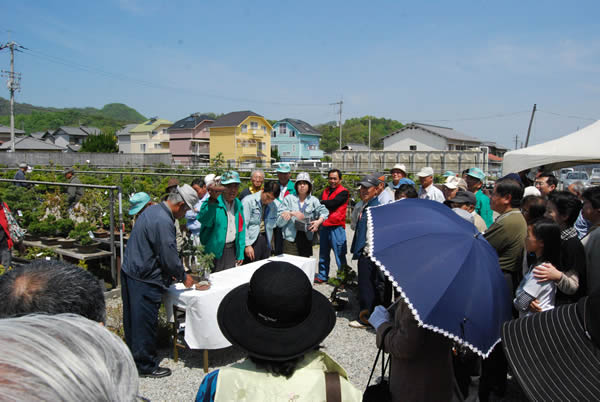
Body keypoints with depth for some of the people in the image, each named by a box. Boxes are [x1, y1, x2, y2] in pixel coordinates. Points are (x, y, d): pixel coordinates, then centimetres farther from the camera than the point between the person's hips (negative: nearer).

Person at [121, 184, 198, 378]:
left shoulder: (153, 210, 8)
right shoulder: (163, 221, -24)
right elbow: (169, 256, -20)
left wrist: (172, 272, 18)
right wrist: (183, 277, -3)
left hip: (130, 272, 11)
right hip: (143, 280, -11)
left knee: (133, 319, 21)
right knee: (146, 323, 4)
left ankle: (134, 358, 37)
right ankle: (147, 366, 18)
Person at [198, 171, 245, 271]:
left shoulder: (238, 204, 6)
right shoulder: (212, 202, -15)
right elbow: (204, 220, -36)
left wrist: (240, 253, 10)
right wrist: (212, 200, -53)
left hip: (232, 250, 6)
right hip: (215, 250, -6)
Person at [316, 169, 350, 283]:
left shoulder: (343, 192, -4)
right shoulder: (325, 191, 18)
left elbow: (333, 203, -18)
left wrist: (321, 203, -6)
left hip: (336, 227, -6)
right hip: (324, 226, 7)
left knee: (340, 254, -3)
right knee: (323, 253, 14)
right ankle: (322, 275, 25)